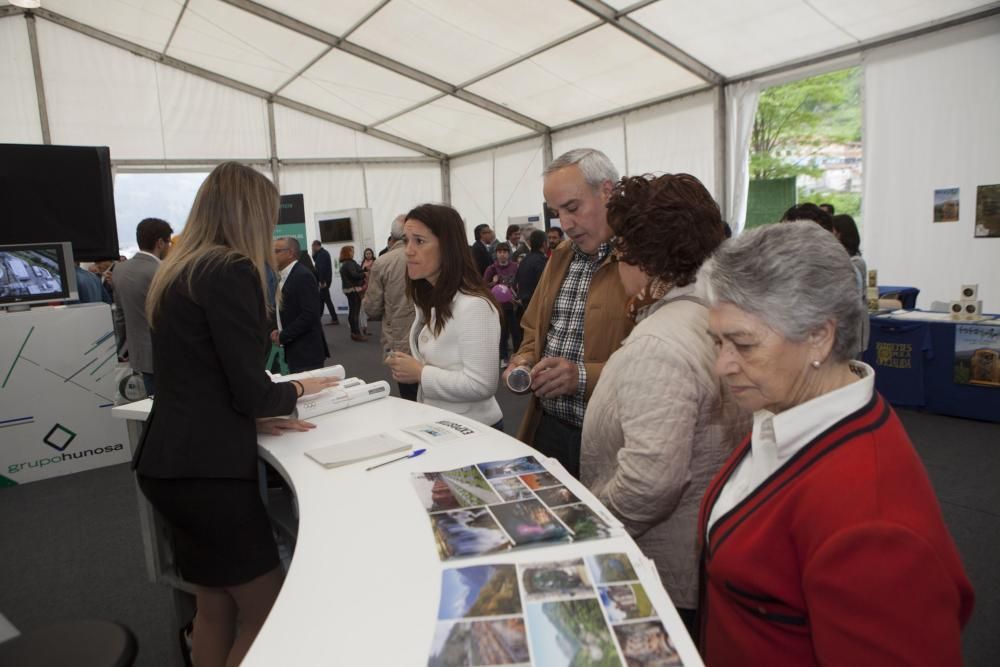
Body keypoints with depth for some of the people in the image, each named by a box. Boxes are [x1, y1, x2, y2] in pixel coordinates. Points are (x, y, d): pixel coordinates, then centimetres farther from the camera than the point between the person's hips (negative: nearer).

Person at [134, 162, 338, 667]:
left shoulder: (178, 270, 12)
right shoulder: (232, 270, -16)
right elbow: (250, 391, -17)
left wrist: (254, 418, 13)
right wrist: (299, 389, 2)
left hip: (169, 461, 9)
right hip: (206, 467, -9)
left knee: (215, 605, 20)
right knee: (267, 609, 6)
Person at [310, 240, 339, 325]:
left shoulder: (322, 254, -16)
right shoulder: (323, 252, 16)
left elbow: (322, 268, -24)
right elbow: (316, 262, 24)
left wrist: (322, 281, -26)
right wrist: (314, 254, 8)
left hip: (324, 280, -10)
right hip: (324, 279, 10)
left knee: (326, 299, -6)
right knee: (321, 298, 13)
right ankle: (318, 317, 19)